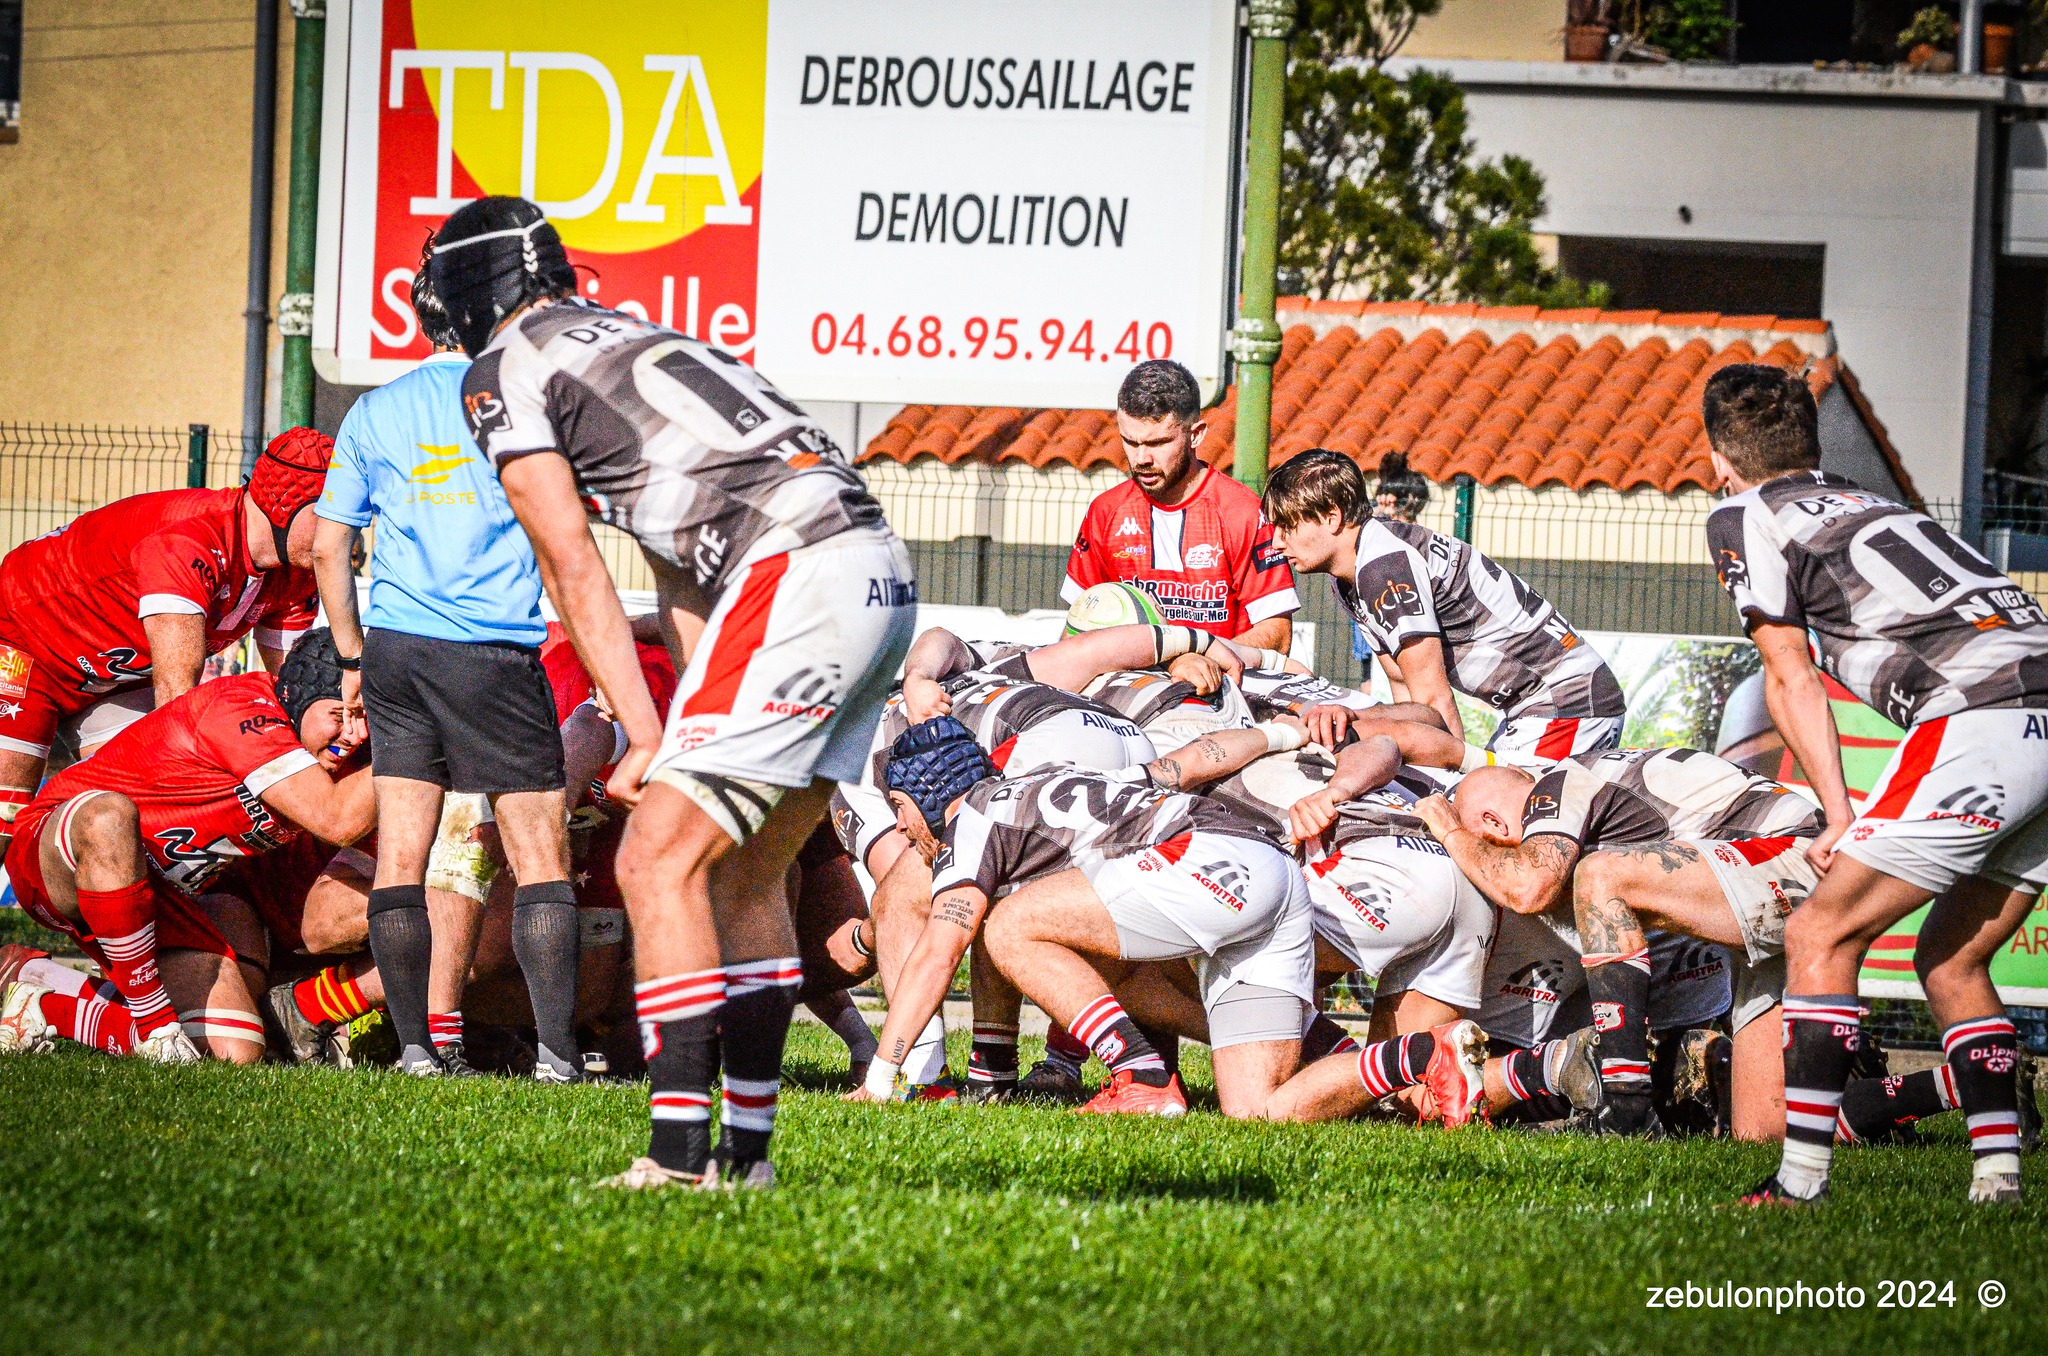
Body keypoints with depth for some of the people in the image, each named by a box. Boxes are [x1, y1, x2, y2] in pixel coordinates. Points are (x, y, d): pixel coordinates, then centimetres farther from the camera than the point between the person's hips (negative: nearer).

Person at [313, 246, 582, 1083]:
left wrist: (353, 659, 17)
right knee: (539, 854, -1)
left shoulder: (375, 413, 9)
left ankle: (418, 1045, 3)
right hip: (495, 651, -3)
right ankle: (556, 1052, -10)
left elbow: (327, 549, 10)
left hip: (394, 649, 4)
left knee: (401, 852, 7)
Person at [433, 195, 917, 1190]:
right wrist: (692, 737, 23)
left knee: (660, 861, -7)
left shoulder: (505, 373, 6)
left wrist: (647, 734, 3)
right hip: (881, 572, 9)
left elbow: (574, 571, 2)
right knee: (742, 873, 16)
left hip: (797, 579, -9)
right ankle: (749, 1147, 18)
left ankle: (682, 1149, -13)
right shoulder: (635, 339, 32)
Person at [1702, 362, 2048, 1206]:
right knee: (1952, 963, 19)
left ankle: (1802, 1176, -7)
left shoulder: (1746, 519, 10)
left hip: (1979, 725, -8)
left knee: (1820, 939, -1)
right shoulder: (1872, 507, 32)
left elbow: (1790, 680, 7)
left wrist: (1841, 819, 9)